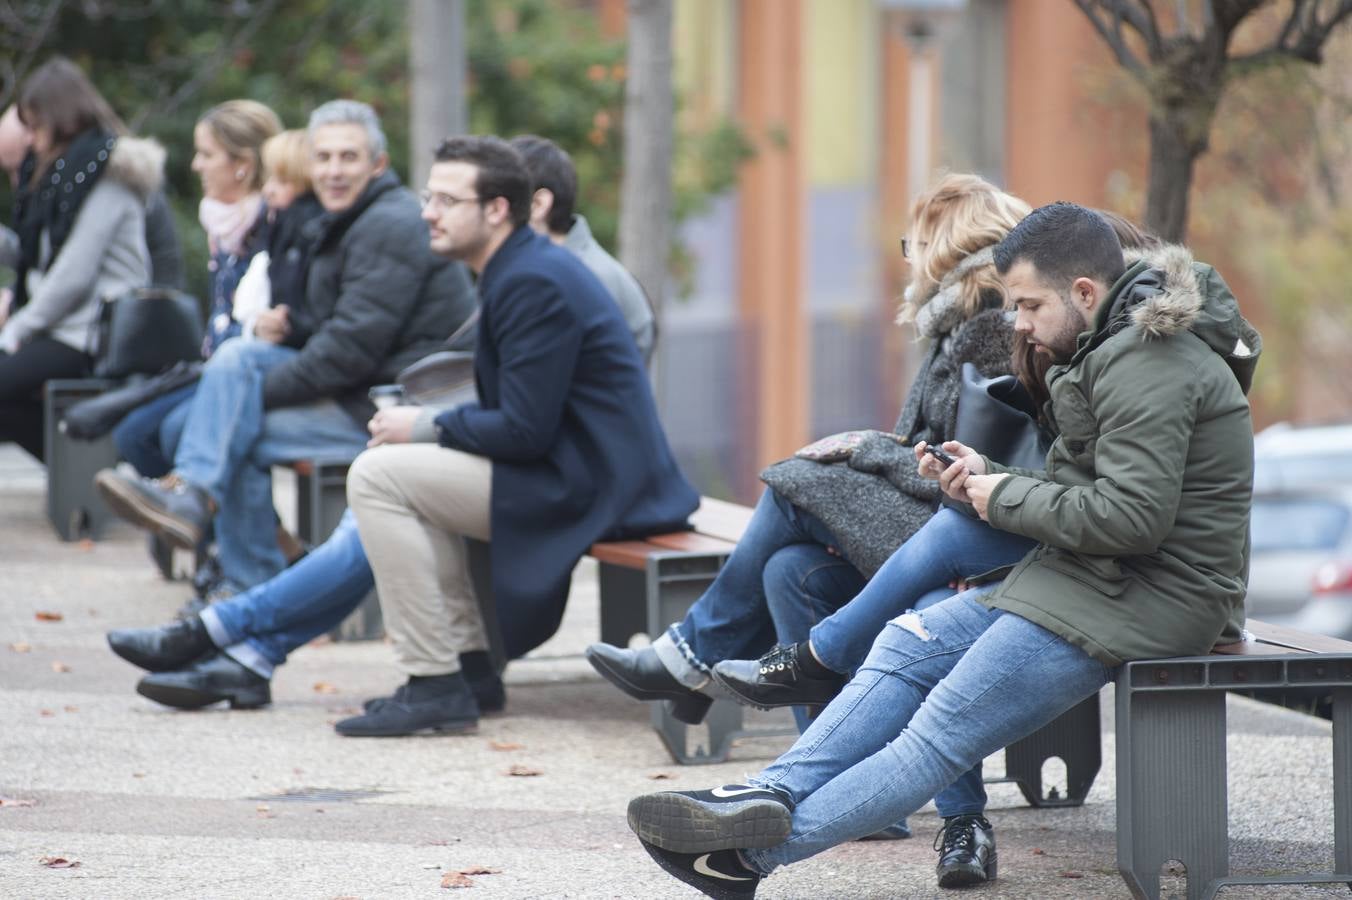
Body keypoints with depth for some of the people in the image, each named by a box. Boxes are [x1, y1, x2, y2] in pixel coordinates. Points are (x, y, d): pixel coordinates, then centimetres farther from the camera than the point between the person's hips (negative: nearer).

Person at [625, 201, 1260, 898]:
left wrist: (1006, 497, -11)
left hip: (1147, 598, -11)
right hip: (1091, 579, 11)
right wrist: (989, 477, 3)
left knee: (942, 731, -11)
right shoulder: (1111, 353, 17)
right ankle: (774, 793, -7)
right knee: (910, 644, 2)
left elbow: (1130, 515, -25)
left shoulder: (1145, 364, -17)